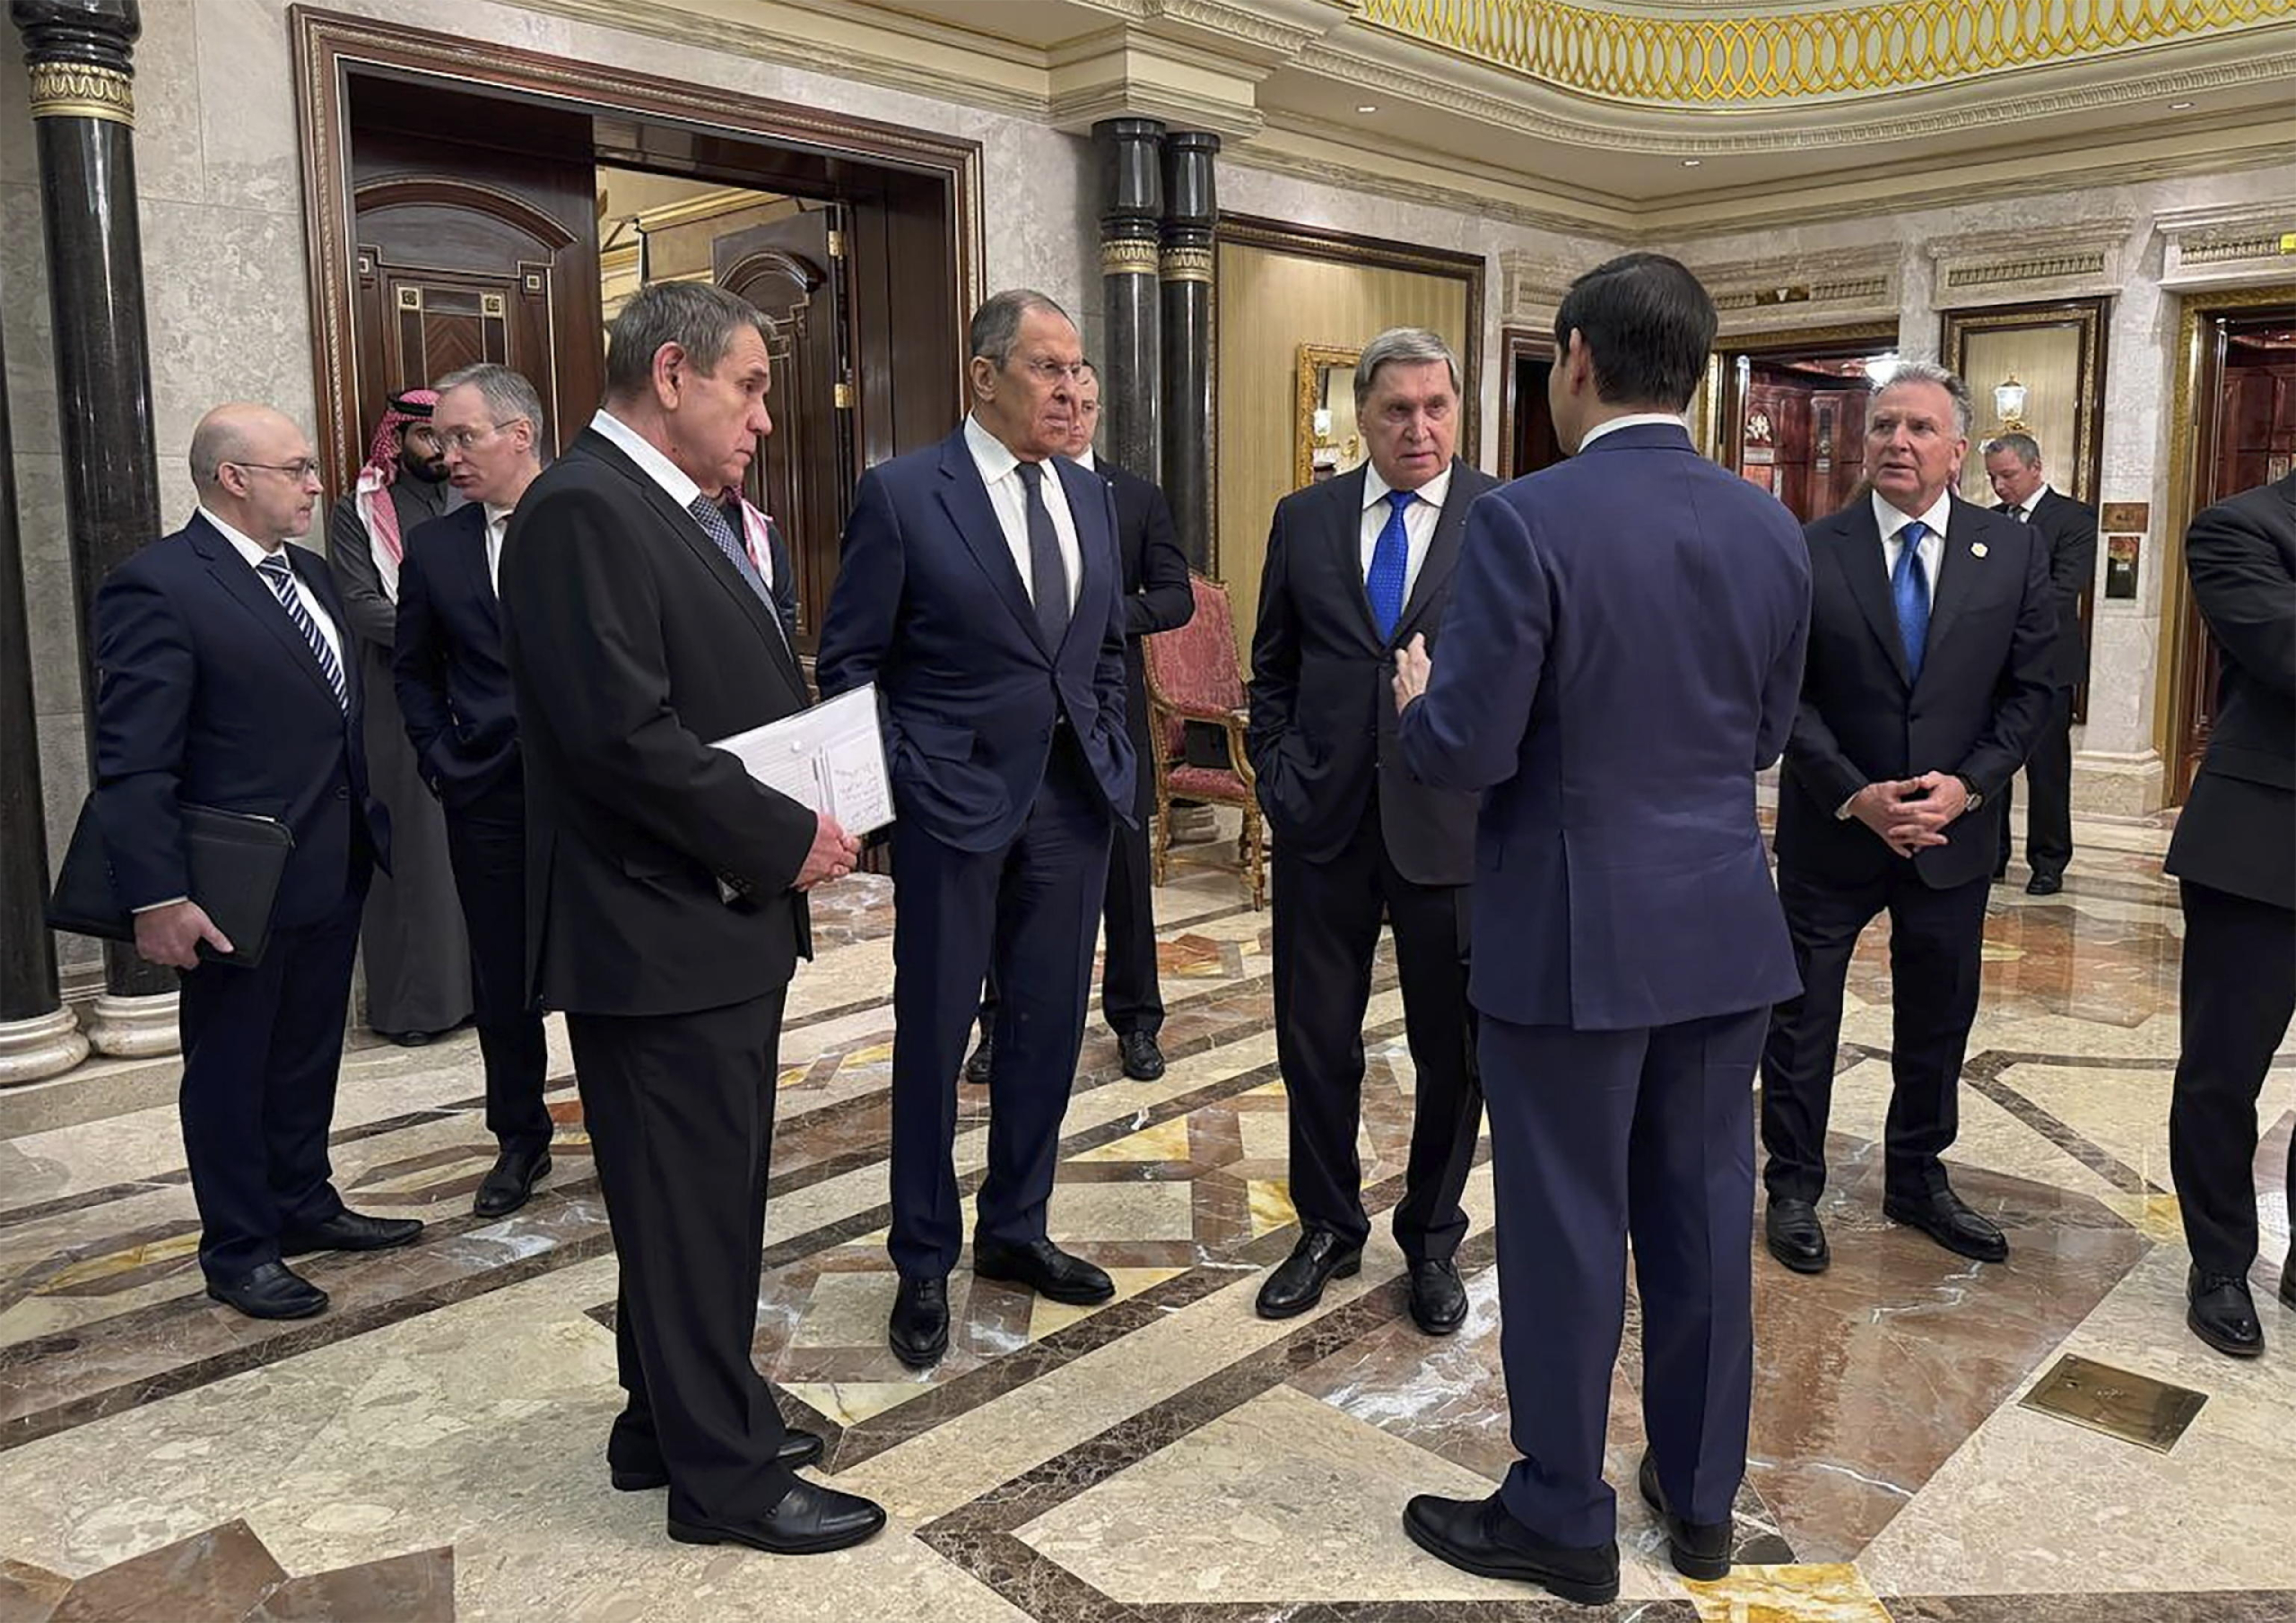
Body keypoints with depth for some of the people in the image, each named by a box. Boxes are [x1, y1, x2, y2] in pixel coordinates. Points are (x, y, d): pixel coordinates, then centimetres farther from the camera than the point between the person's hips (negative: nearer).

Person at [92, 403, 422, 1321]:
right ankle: (237, 1251, 22)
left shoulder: (305, 575, 11)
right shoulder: (158, 587, -15)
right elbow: (132, 763, -19)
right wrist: (157, 896, -23)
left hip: (333, 871, 8)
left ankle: (304, 1204, 36)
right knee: (229, 1067, 8)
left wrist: (368, 831, 13)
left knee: (309, 1056, 20)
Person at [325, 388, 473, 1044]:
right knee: (412, 843, -1)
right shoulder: (358, 513, 3)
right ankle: (409, 1000, 8)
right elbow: (360, 605, -8)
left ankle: (482, 981, 14)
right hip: (403, 702, -3)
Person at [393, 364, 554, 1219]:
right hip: (487, 796, 3)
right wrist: (437, 753, 7)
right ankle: (520, 1139, 28)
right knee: (501, 978, 11)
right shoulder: (434, 547, 6)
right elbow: (413, 667, 18)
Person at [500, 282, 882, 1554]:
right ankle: (723, 1473, 21)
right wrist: (786, 839, -17)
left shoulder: (680, 511, 14)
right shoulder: (581, 509, -17)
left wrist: (801, 819, 3)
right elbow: (623, 736, -25)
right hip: (660, 933, -10)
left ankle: (673, 1421, 37)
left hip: (723, 921, 10)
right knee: (693, 1203, 4)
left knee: (700, 1195, 20)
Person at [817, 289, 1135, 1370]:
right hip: (954, 801, -5)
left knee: (1048, 1025, 12)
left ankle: (1015, 1229, 31)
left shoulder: (1091, 496, 9)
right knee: (934, 1034, 6)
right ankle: (924, 1262, 23)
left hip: (1074, 800, 5)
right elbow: (848, 662, -5)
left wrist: (1108, 755, 10)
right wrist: (895, 783, -8)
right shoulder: (901, 494, -8)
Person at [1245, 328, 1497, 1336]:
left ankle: (1431, 1239, 32)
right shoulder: (1303, 520, 6)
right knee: (1314, 1042, 12)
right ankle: (1328, 1228, 33)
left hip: (1453, 826, -2)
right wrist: (1277, 772, 2)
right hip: (1323, 825, 2)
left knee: (1452, 1053, 11)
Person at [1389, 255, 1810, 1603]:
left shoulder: (1527, 522, -16)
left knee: (1567, 1228, 7)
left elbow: (1466, 752, -18)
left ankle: (1564, 1520, 23)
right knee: (1704, 1213, 17)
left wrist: (1418, 700, 4)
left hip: (1574, 933, -6)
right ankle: (1703, 1498, 33)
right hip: (1725, 927, 6)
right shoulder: (1772, 530, 3)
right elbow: (1764, 737, 11)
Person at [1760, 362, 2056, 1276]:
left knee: (1938, 1018, 15)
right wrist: (1856, 796, -16)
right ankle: (1793, 1188, 23)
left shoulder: (2015, 552, 0)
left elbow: (2029, 689, 0)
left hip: (1953, 831, 2)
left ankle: (1918, 1181, 34)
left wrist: (1966, 784, -13)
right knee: (1802, 1014, 7)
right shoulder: (1812, 553, -7)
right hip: (1832, 827, -2)